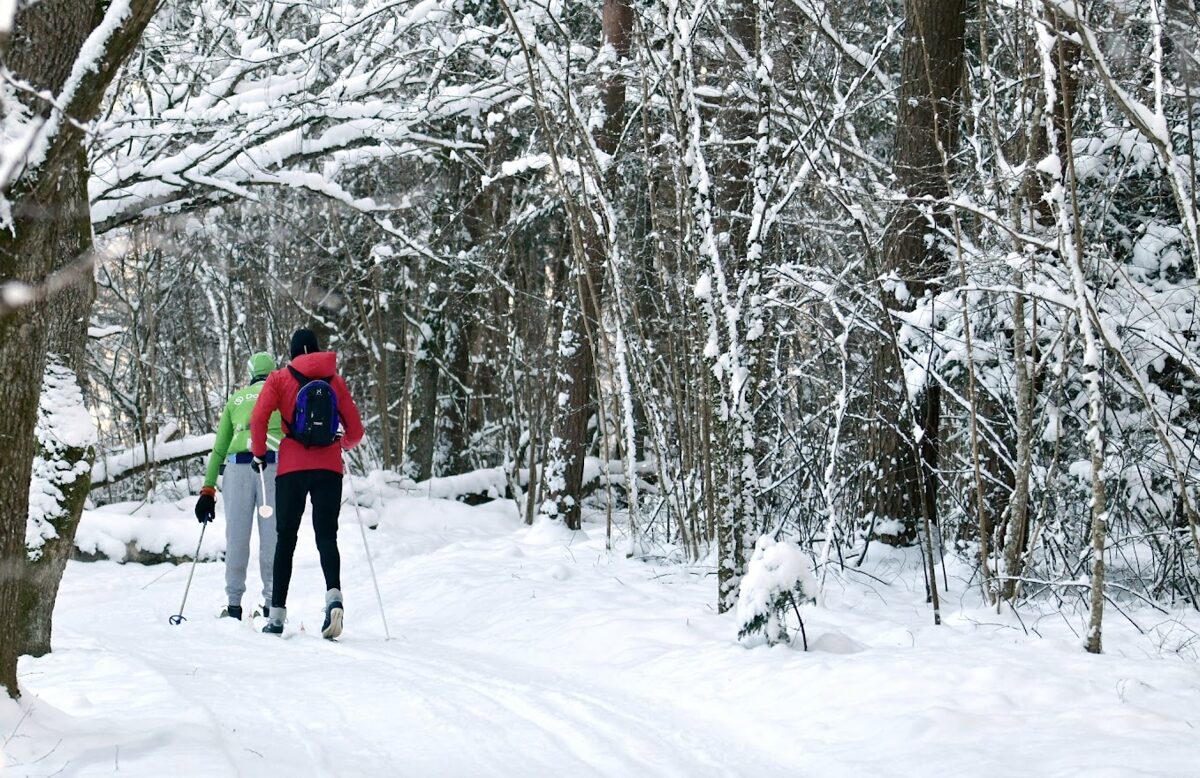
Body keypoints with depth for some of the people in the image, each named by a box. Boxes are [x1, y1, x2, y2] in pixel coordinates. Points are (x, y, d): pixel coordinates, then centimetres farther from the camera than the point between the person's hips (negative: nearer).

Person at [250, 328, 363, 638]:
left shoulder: (280, 378, 4)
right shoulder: (335, 380, 9)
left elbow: (258, 418, -10)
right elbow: (355, 431, 10)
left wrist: (259, 453, 6)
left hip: (292, 468, -1)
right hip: (329, 469, 1)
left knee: (286, 539, 8)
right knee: (327, 536, 0)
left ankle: (277, 614, 5)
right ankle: (333, 594, -27)